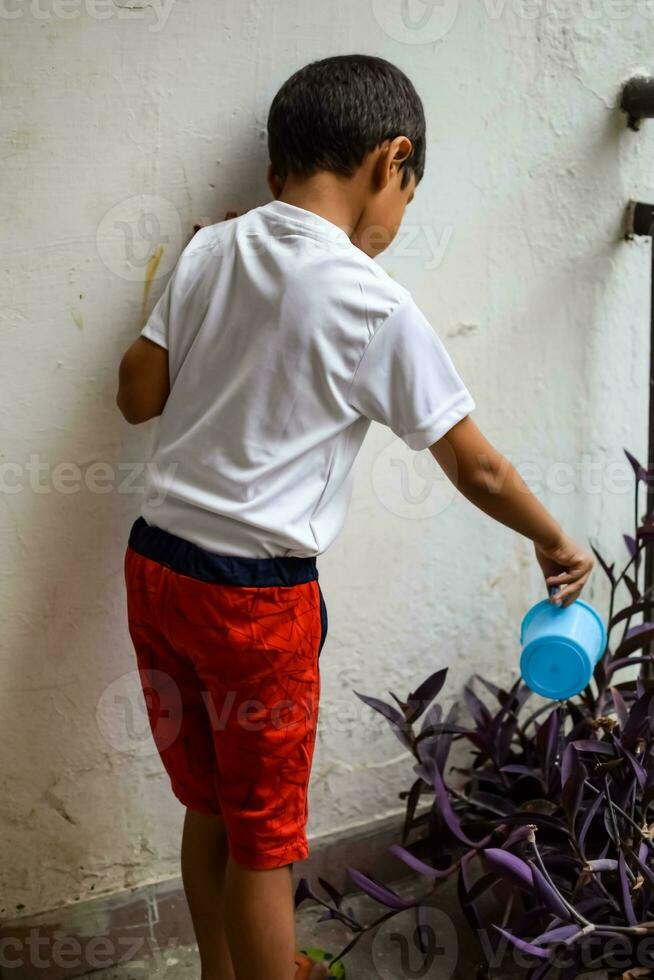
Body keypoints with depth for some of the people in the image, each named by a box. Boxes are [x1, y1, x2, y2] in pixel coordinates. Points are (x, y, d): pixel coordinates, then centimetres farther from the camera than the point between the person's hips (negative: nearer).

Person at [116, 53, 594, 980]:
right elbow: (478, 468, -6)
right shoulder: (377, 306, -14)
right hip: (256, 595, -6)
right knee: (263, 836, 10)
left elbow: (137, 396, 5)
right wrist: (556, 542, 11)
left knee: (209, 804, 22)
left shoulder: (210, 250, 0)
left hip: (155, 563, 6)